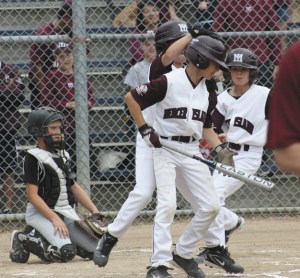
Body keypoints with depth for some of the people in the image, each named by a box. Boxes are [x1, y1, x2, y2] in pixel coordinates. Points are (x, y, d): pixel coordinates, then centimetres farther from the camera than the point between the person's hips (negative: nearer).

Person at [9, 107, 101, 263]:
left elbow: (74, 187, 18)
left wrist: (94, 211, 6)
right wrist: (54, 219, -24)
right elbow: (32, 195, -16)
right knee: (66, 253, -28)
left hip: (68, 214, 8)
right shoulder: (34, 158, -10)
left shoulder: (62, 155, 14)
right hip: (41, 214, -8)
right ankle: (25, 240, -4)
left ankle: (40, 238, 10)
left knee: (96, 250, 0)